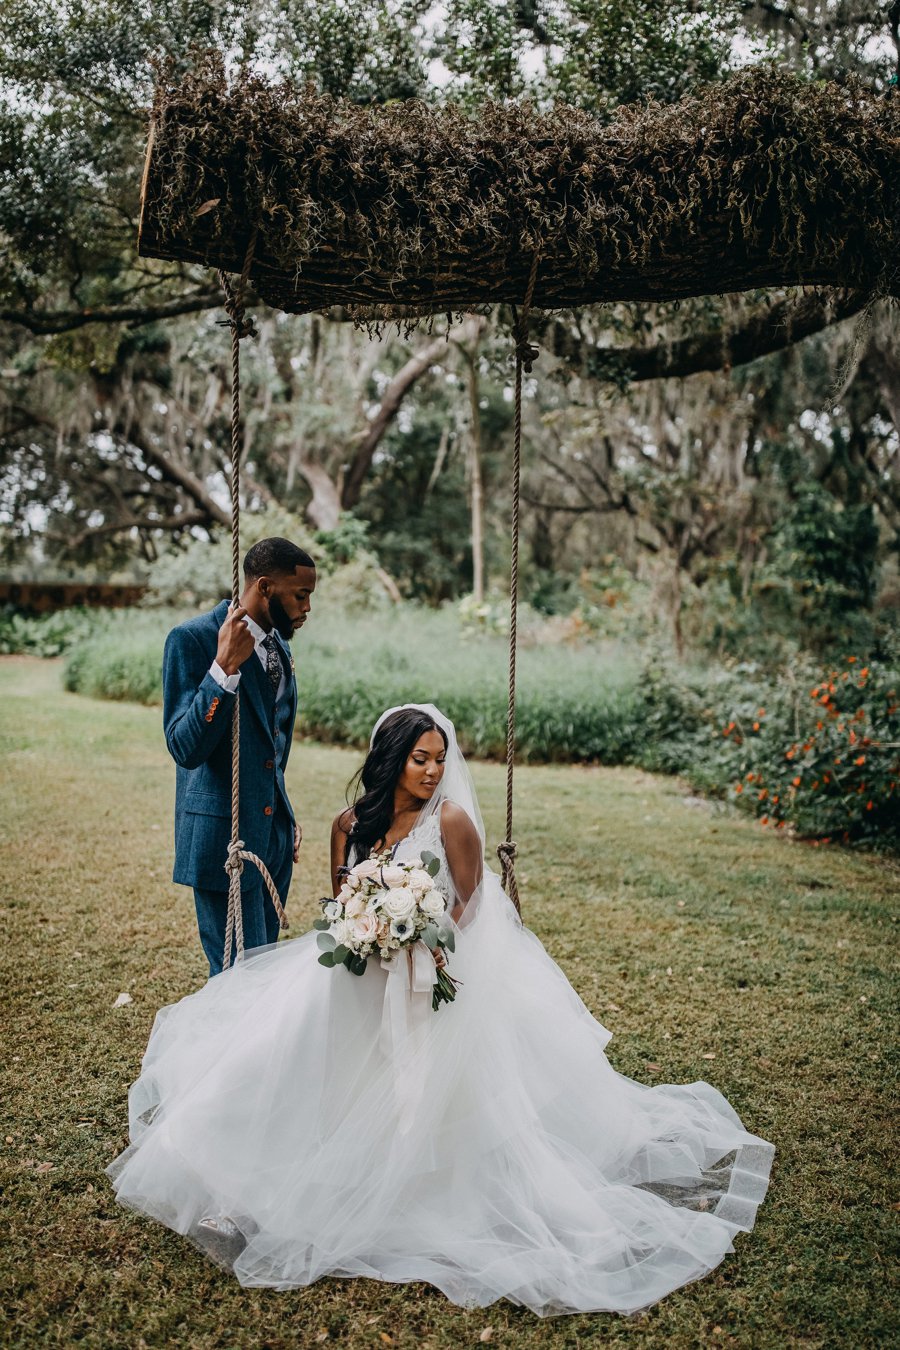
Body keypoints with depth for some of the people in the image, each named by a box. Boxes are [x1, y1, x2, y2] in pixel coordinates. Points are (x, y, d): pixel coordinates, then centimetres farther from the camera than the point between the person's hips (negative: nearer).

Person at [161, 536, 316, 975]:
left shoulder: (279, 645, 10)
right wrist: (225, 666, -30)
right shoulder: (192, 639, -14)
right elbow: (185, 748, -21)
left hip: (274, 832, 8)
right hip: (225, 835, -8)